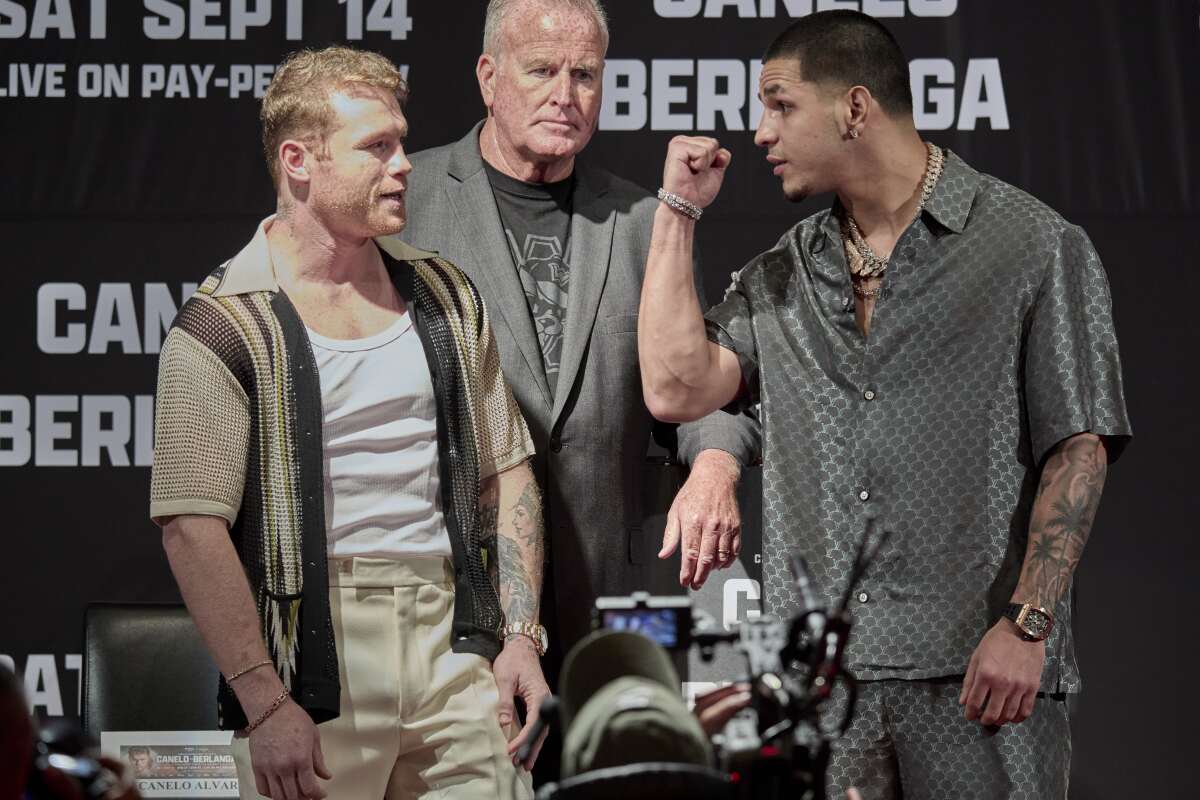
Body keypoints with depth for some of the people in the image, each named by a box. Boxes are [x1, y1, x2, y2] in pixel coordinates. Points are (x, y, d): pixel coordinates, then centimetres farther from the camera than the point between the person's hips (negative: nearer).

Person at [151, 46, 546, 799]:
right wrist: (265, 703, -16)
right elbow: (193, 526, -12)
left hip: (451, 646, 4)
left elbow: (507, 473, 16)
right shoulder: (226, 325, -6)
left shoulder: (446, 296, 12)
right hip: (317, 663, -4)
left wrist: (520, 636, 6)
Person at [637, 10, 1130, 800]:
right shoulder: (783, 275, 16)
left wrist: (1026, 626, -13)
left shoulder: (1036, 247, 0)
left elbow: (1077, 451, -4)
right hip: (819, 672, 4)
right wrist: (678, 212, 8)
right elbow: (677, 390, 3)